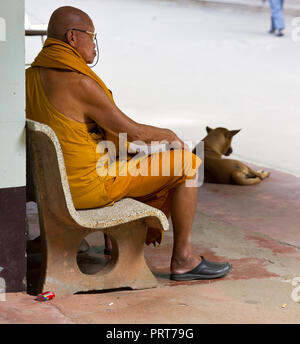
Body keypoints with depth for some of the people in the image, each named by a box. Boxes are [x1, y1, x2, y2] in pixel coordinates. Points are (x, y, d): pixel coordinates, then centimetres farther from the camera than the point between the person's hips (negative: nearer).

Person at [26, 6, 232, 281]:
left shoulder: (31, 76, 4)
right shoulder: (79, 83, -25)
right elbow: (134, 132, -17)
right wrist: (168, 134, 4)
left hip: (56, 182, 10)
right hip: (89, 186, -10)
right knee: (188, 163, -1)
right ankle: (182, 259, 8)